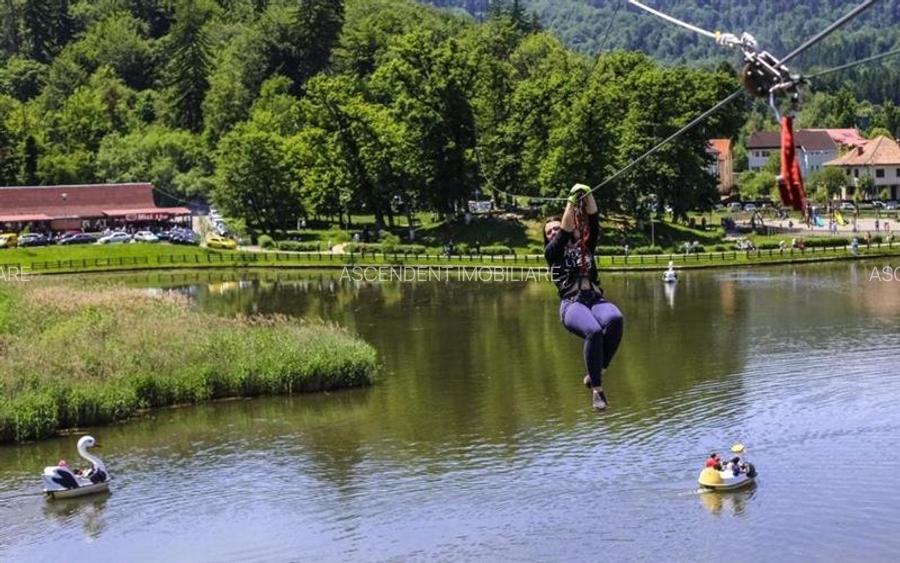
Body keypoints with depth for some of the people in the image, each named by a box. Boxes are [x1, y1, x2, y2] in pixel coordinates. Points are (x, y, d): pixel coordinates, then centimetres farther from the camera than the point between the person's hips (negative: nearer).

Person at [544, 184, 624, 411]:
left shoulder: (585, 246, 27)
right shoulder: (551, 253, 19)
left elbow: (593, 221, 14)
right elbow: (566, 232, 2)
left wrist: (588, 196, 0)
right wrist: (571, 201, -2)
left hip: (596, 299, 3)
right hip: (572, 304, -3)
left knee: (615, 319, -35)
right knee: (594, 331, -36)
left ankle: (595, 373, -20)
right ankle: (596, 389, -23)